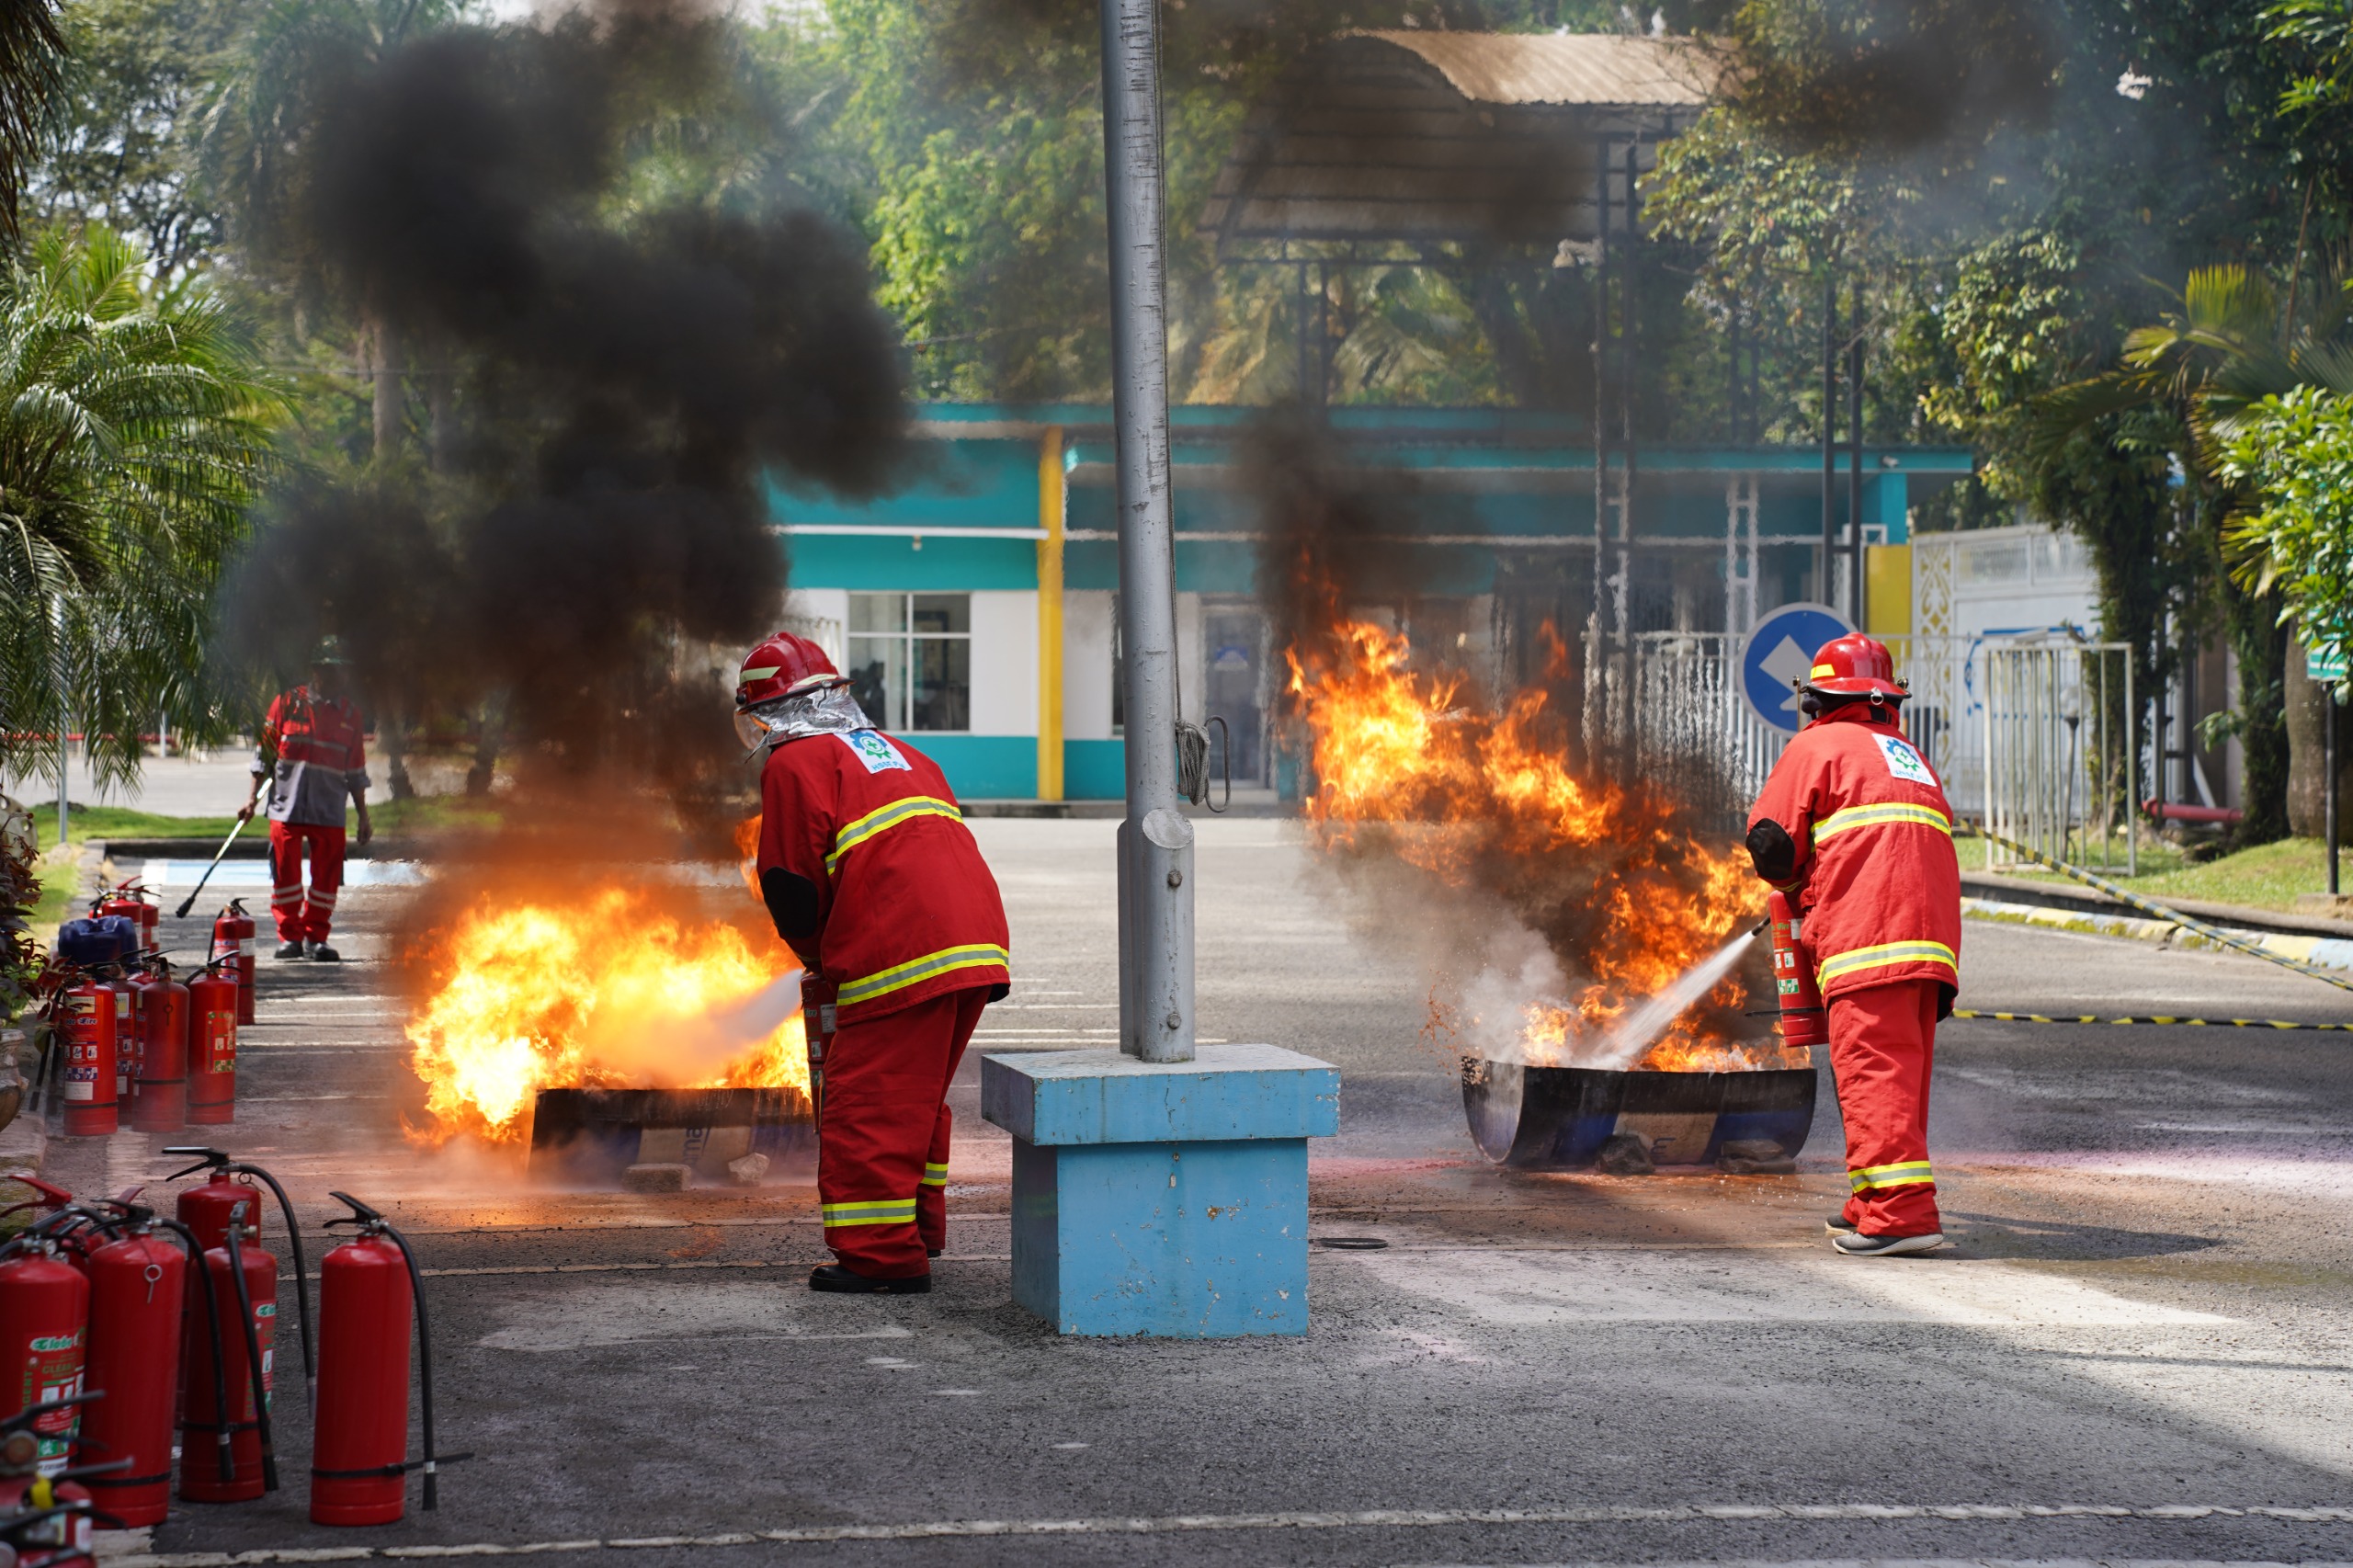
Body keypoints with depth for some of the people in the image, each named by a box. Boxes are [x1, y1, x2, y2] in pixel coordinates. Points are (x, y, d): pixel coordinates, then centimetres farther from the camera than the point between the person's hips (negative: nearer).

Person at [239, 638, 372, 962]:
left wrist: (363, 816, 16)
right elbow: (265, 752, 7)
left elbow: (356, 771, 17)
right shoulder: (287, 704, 4)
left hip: (330, 812, 2)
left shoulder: (350, 714, 12)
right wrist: (253, 796, 2)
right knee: (286, 875, 0)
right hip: (287, 807, -2)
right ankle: (289, 936, 11)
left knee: (326, 877, 0)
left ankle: (316, 938, 10)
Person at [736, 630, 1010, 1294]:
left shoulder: (794, 765, 2)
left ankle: (882, 1255, -2)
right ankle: (920, 1225, 32)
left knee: (867, 1103, -2)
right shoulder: (894, 751, 27)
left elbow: (791, 883, -2)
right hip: (979, 938, 9)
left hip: (902, 952, -9)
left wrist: (816, 958, 17)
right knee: (916, 1095, 22)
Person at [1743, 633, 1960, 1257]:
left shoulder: (1818, 745, 8)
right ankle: (1875, 1205, 20)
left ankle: (1901, 1212, -21)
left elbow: (1771, 840, 2)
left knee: (1872, 1071, -12)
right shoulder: (1909, 757, 30)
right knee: (1901, 1072, 14)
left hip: (1869, 938, -8)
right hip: (1932, 934, 8)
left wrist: (1796, 888, 24)